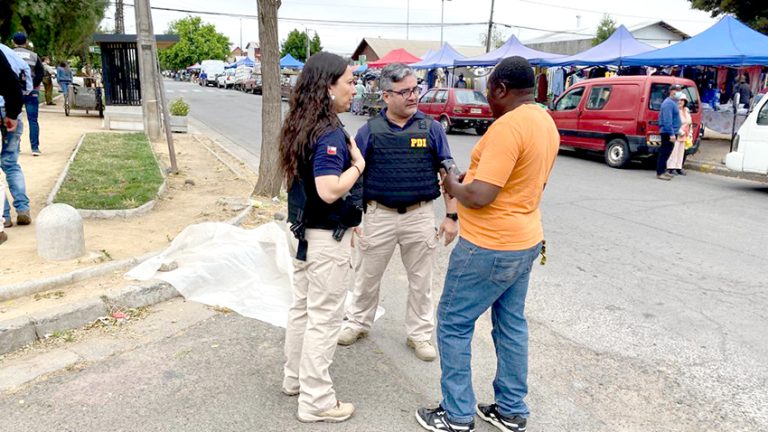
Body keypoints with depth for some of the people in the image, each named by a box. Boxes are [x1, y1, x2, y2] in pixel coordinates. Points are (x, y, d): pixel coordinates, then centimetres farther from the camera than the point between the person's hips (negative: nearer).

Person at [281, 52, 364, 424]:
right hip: (326, 238, -9)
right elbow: (330, 191, -31)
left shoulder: (301, 126, 6)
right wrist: (358, 165, -16)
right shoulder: (328, 133, -23)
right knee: (324, 318, 2)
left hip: (303, 230, 9)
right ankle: (316, 401, 15)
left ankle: (294, 377, 37)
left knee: (302, 308, 21)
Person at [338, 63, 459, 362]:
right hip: (379, 215, 0)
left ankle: (420, 334, 30)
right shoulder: (370, 130, -1)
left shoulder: (431, 128, 0)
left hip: (420, 216, 0)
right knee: (368, 275, 15)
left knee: (421, 280, 12)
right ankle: (358, 322, 37)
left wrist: (451, 216, -3)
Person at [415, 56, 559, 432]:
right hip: (525, 241, 10)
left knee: (454, 324, 5)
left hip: (490, 246, -10)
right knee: (512, 325, 17)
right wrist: (472, 177, 15)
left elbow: (479, 197, -26)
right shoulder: (546, 123, 9)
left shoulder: (507, 126, -22)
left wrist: (453, 185, -6)